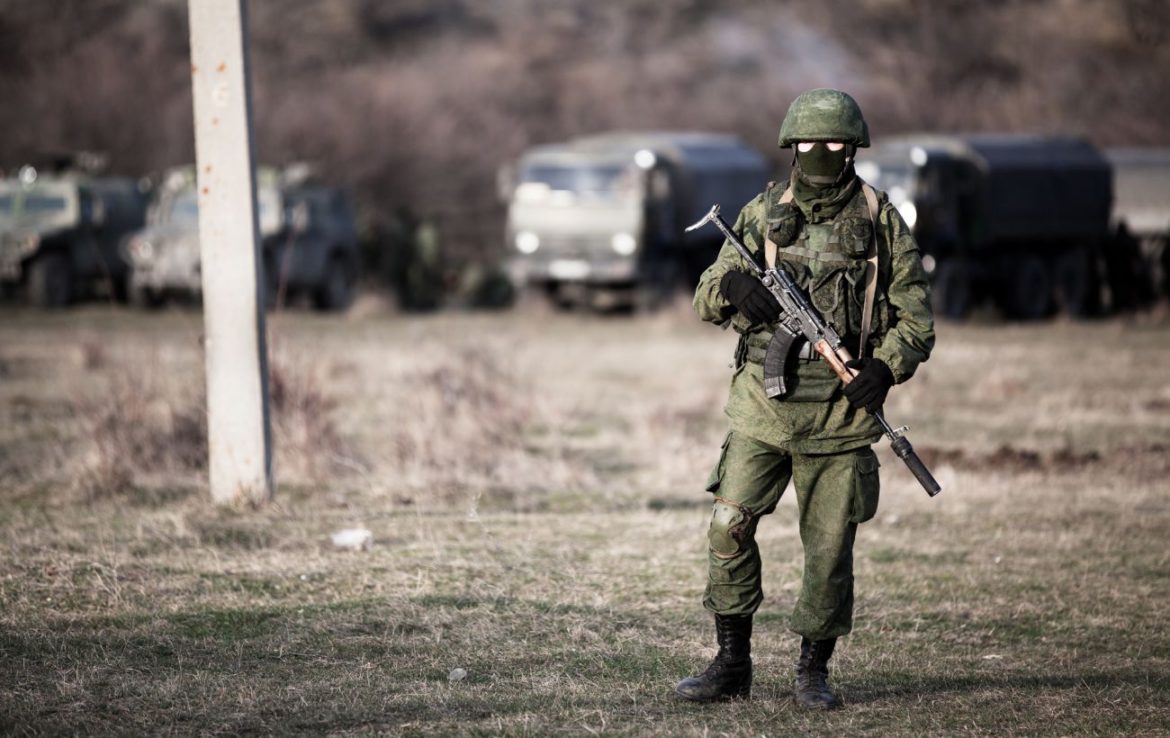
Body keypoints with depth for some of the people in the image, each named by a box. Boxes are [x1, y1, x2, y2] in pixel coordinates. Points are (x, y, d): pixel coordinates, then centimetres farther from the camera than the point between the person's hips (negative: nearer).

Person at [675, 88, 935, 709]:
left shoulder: (879, 220, 3)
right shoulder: (762, 214, 7)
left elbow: (916, 313, 4)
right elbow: (705, 297, 6)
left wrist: (887, 366, -14)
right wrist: (733, 286, -17)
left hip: (841, 408, -1)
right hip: (763, 402, 1)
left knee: (830, 546, 2)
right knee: (730, 525, -4)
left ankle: (813, 670, 16)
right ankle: (732, 663, 7)